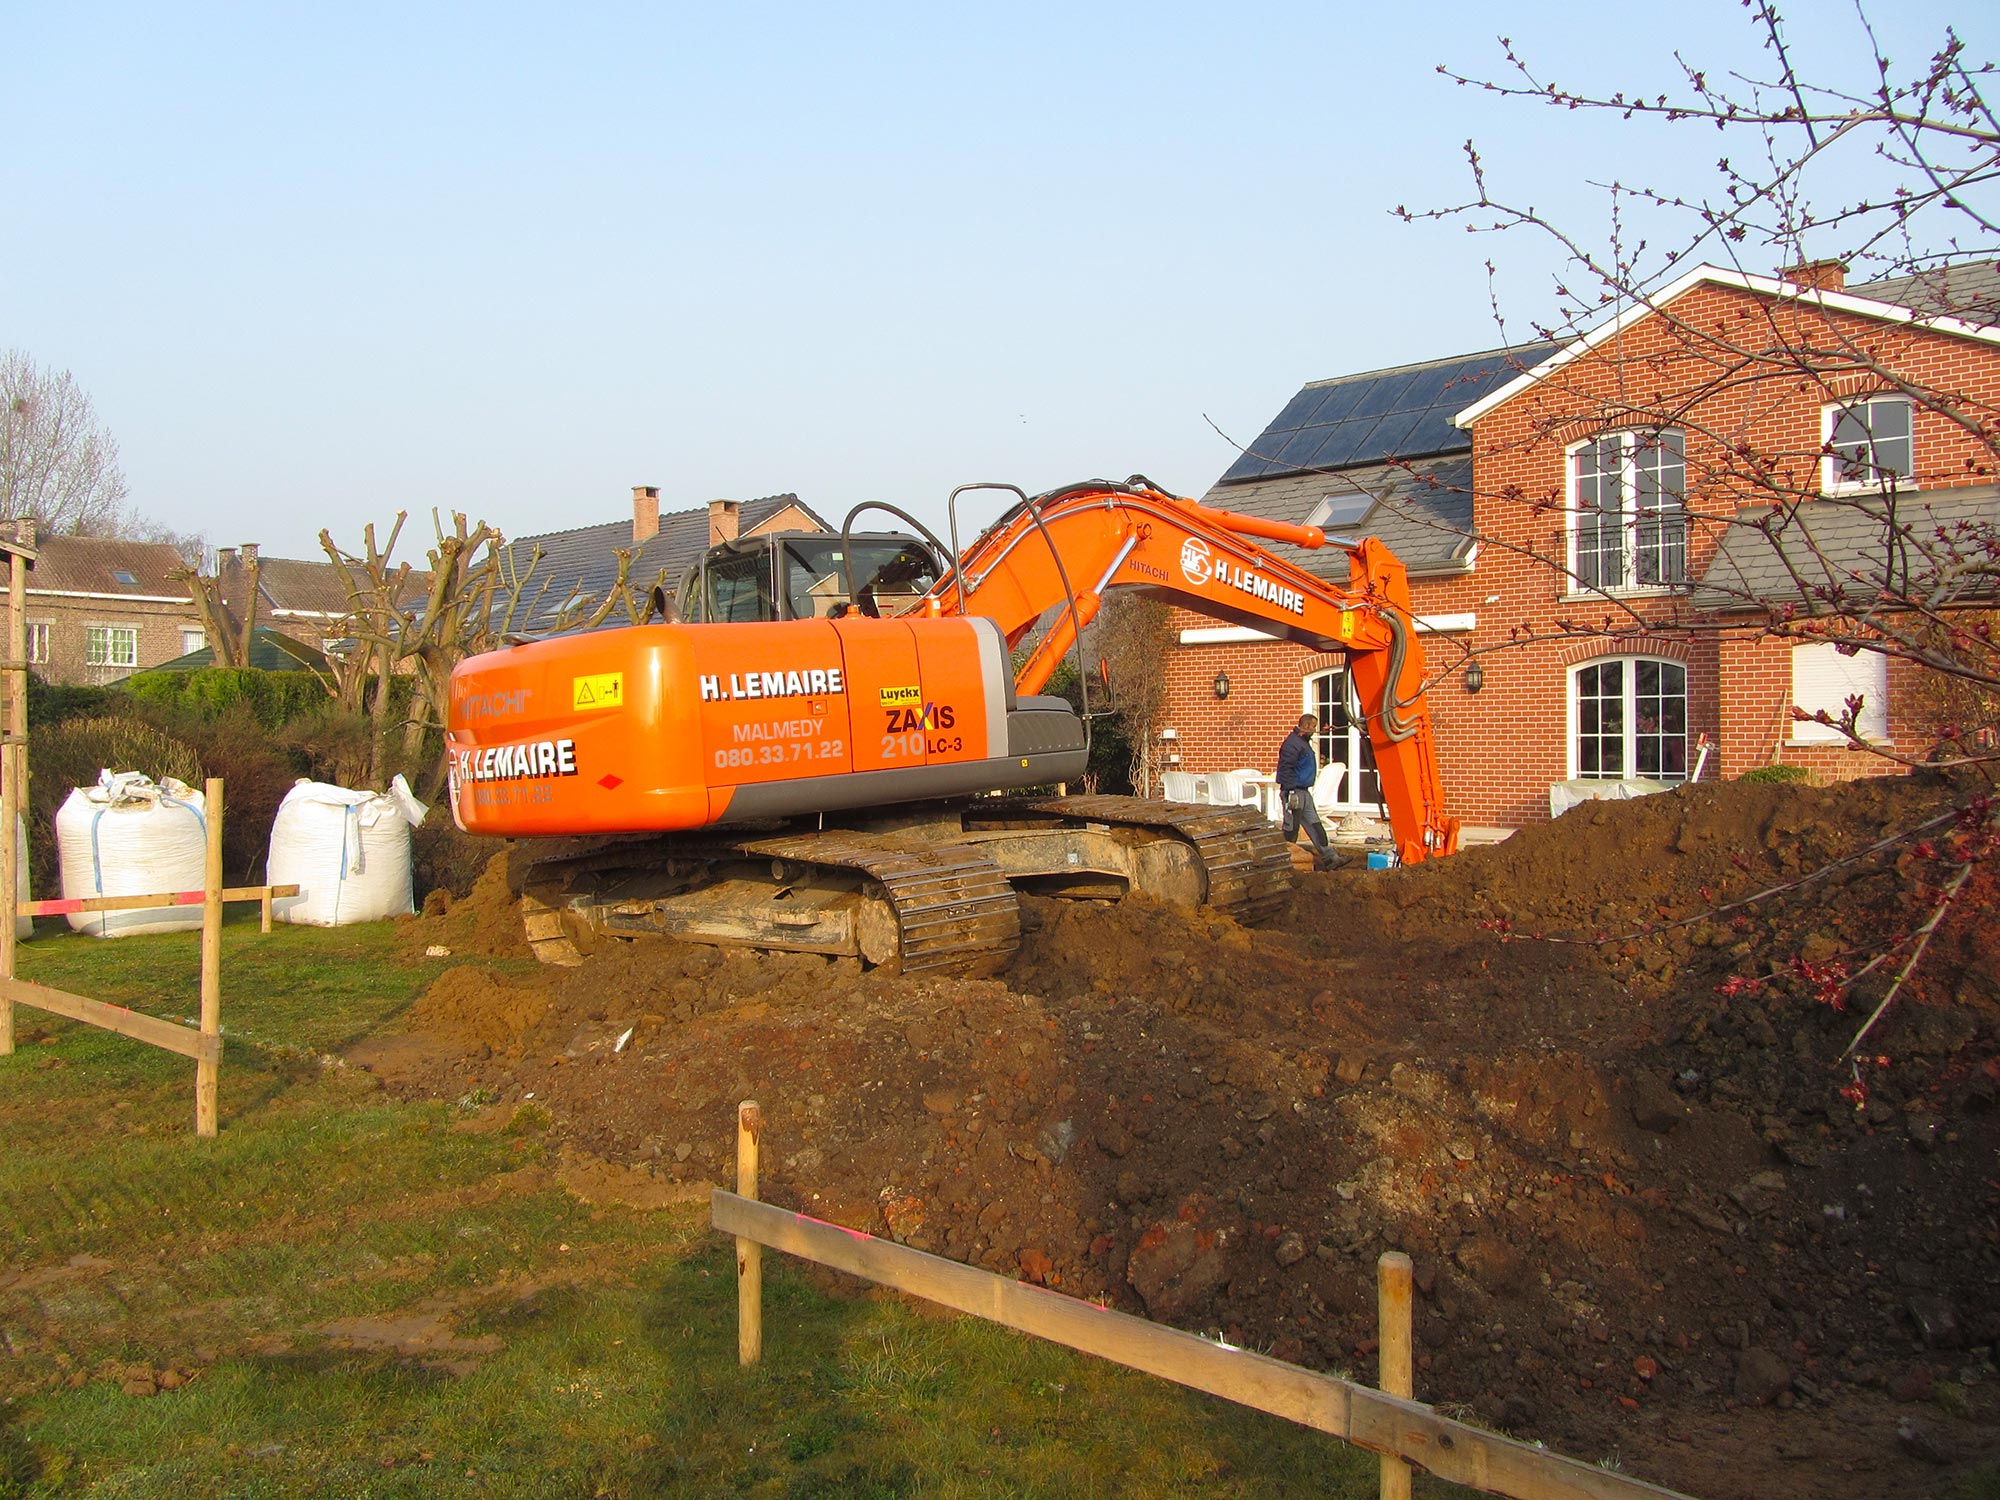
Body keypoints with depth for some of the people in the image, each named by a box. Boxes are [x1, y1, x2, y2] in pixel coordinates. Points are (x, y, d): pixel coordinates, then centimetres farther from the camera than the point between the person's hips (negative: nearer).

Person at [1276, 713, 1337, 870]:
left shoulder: (1304, 742, 17)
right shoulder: (1292, 743, -16)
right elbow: (1286, 769, -22)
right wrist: (1290, 791, -24)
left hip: (1304, 792, 11)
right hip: (1295, 791, -11)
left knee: (1315, 825, 10)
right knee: (1291, 828, -3)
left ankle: (1328, 858, 11)